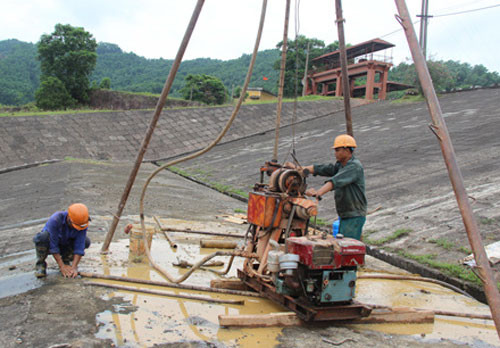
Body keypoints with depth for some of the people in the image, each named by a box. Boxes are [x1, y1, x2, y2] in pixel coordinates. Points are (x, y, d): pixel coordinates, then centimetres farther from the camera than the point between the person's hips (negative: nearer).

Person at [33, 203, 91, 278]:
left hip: (64, 246, 3)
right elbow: (53, 246, -31)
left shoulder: (82, 223, -25)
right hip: (48, 244, -3)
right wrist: (62, 266, -30)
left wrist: (74, 267, -33)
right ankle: (40, 264, -12)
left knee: (86, 241, -22)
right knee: (43, 237, -37)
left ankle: (65, 261, 1)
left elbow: (79, 247, -25)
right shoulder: (55, 220, -35)